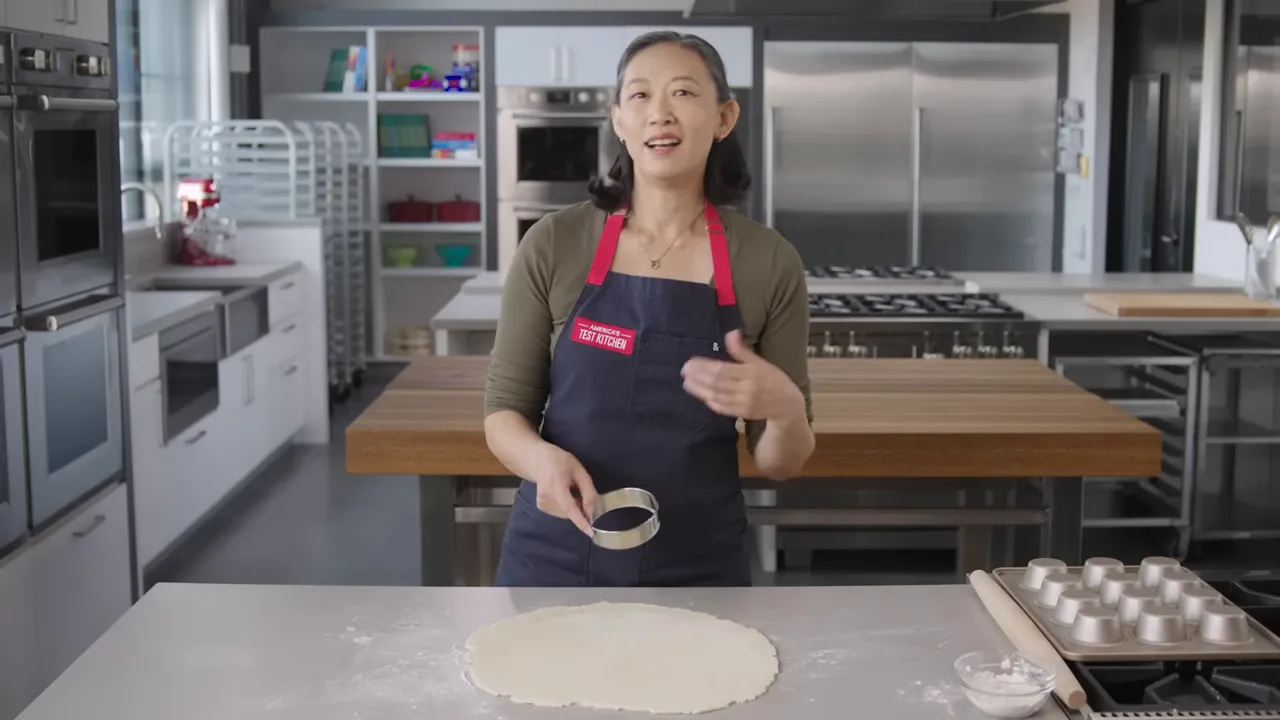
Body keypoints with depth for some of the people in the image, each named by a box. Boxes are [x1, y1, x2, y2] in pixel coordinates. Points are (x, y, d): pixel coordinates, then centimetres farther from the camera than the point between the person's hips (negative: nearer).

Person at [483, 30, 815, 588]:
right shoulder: (554, 245, -6)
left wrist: (785, 409, -22)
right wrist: (544, 458, -22)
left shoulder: (768, 262, -5)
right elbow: (504, 408, 0)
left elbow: (780, 462, 0)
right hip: (557, 558, 0)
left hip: (698, 569, 0)